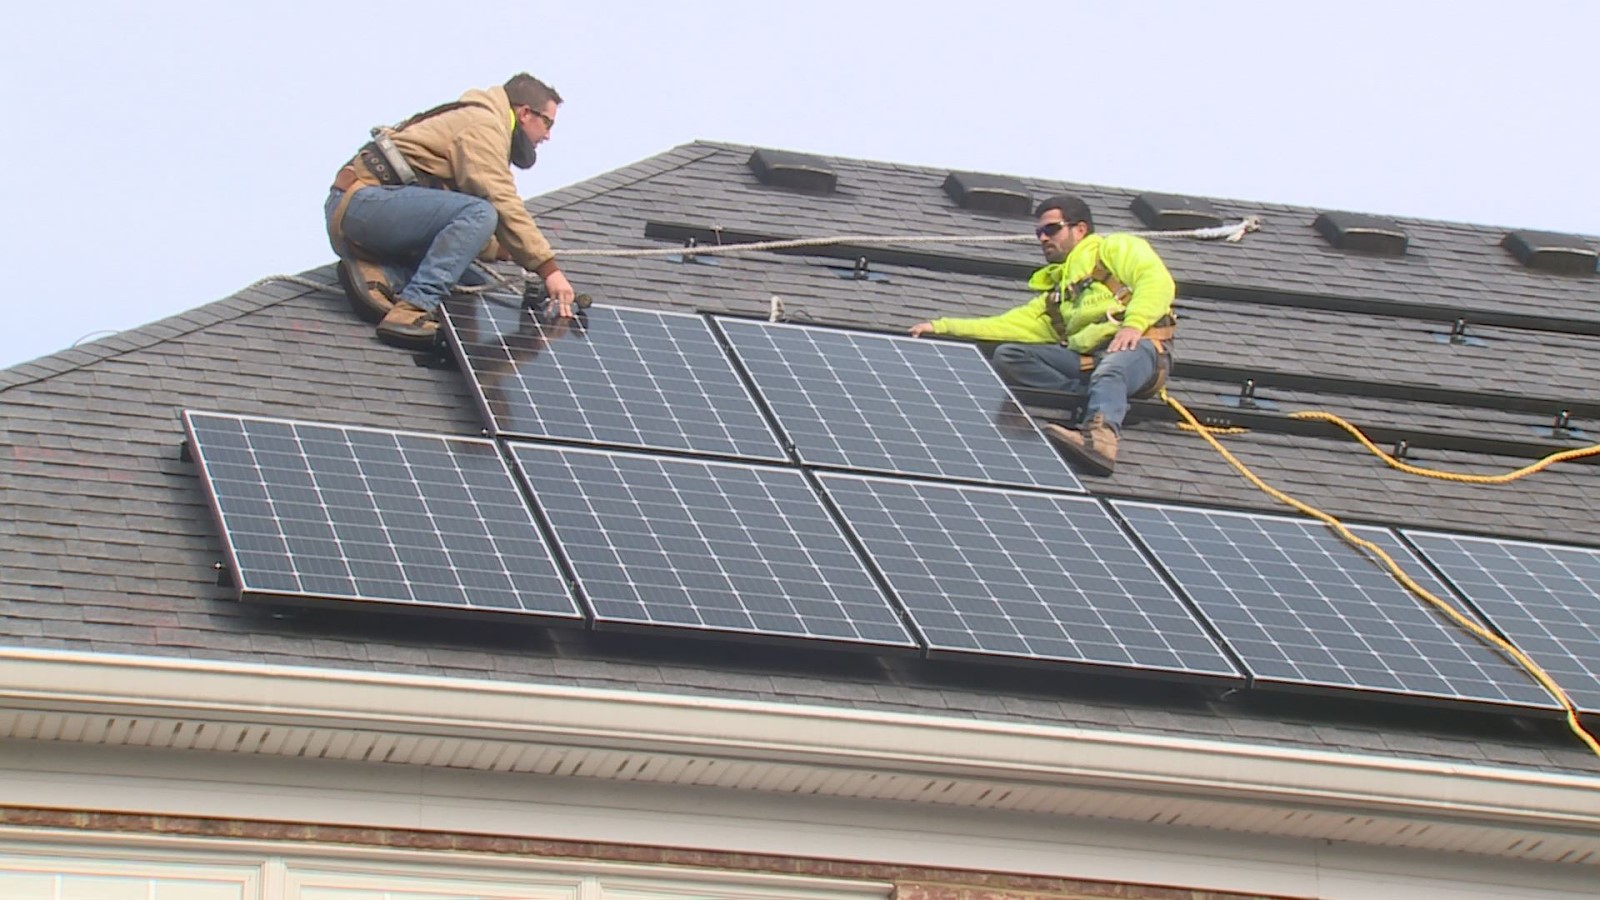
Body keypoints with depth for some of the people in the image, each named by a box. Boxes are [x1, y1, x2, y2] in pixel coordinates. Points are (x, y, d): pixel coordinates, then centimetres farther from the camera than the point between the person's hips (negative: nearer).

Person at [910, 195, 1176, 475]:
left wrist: (1133, 324, -20)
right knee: (1008, 355, -12)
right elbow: (1013, 324, 22)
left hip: (1139, 348, -6)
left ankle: (1101, 437, -70)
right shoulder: (1055, 293, 33)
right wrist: (941, 327, 13)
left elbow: (1156, 280, -2)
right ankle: (1109, 401, -23)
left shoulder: (1116, 248, 16)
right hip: (1086, 360, 6)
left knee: (1109, 370, -40)